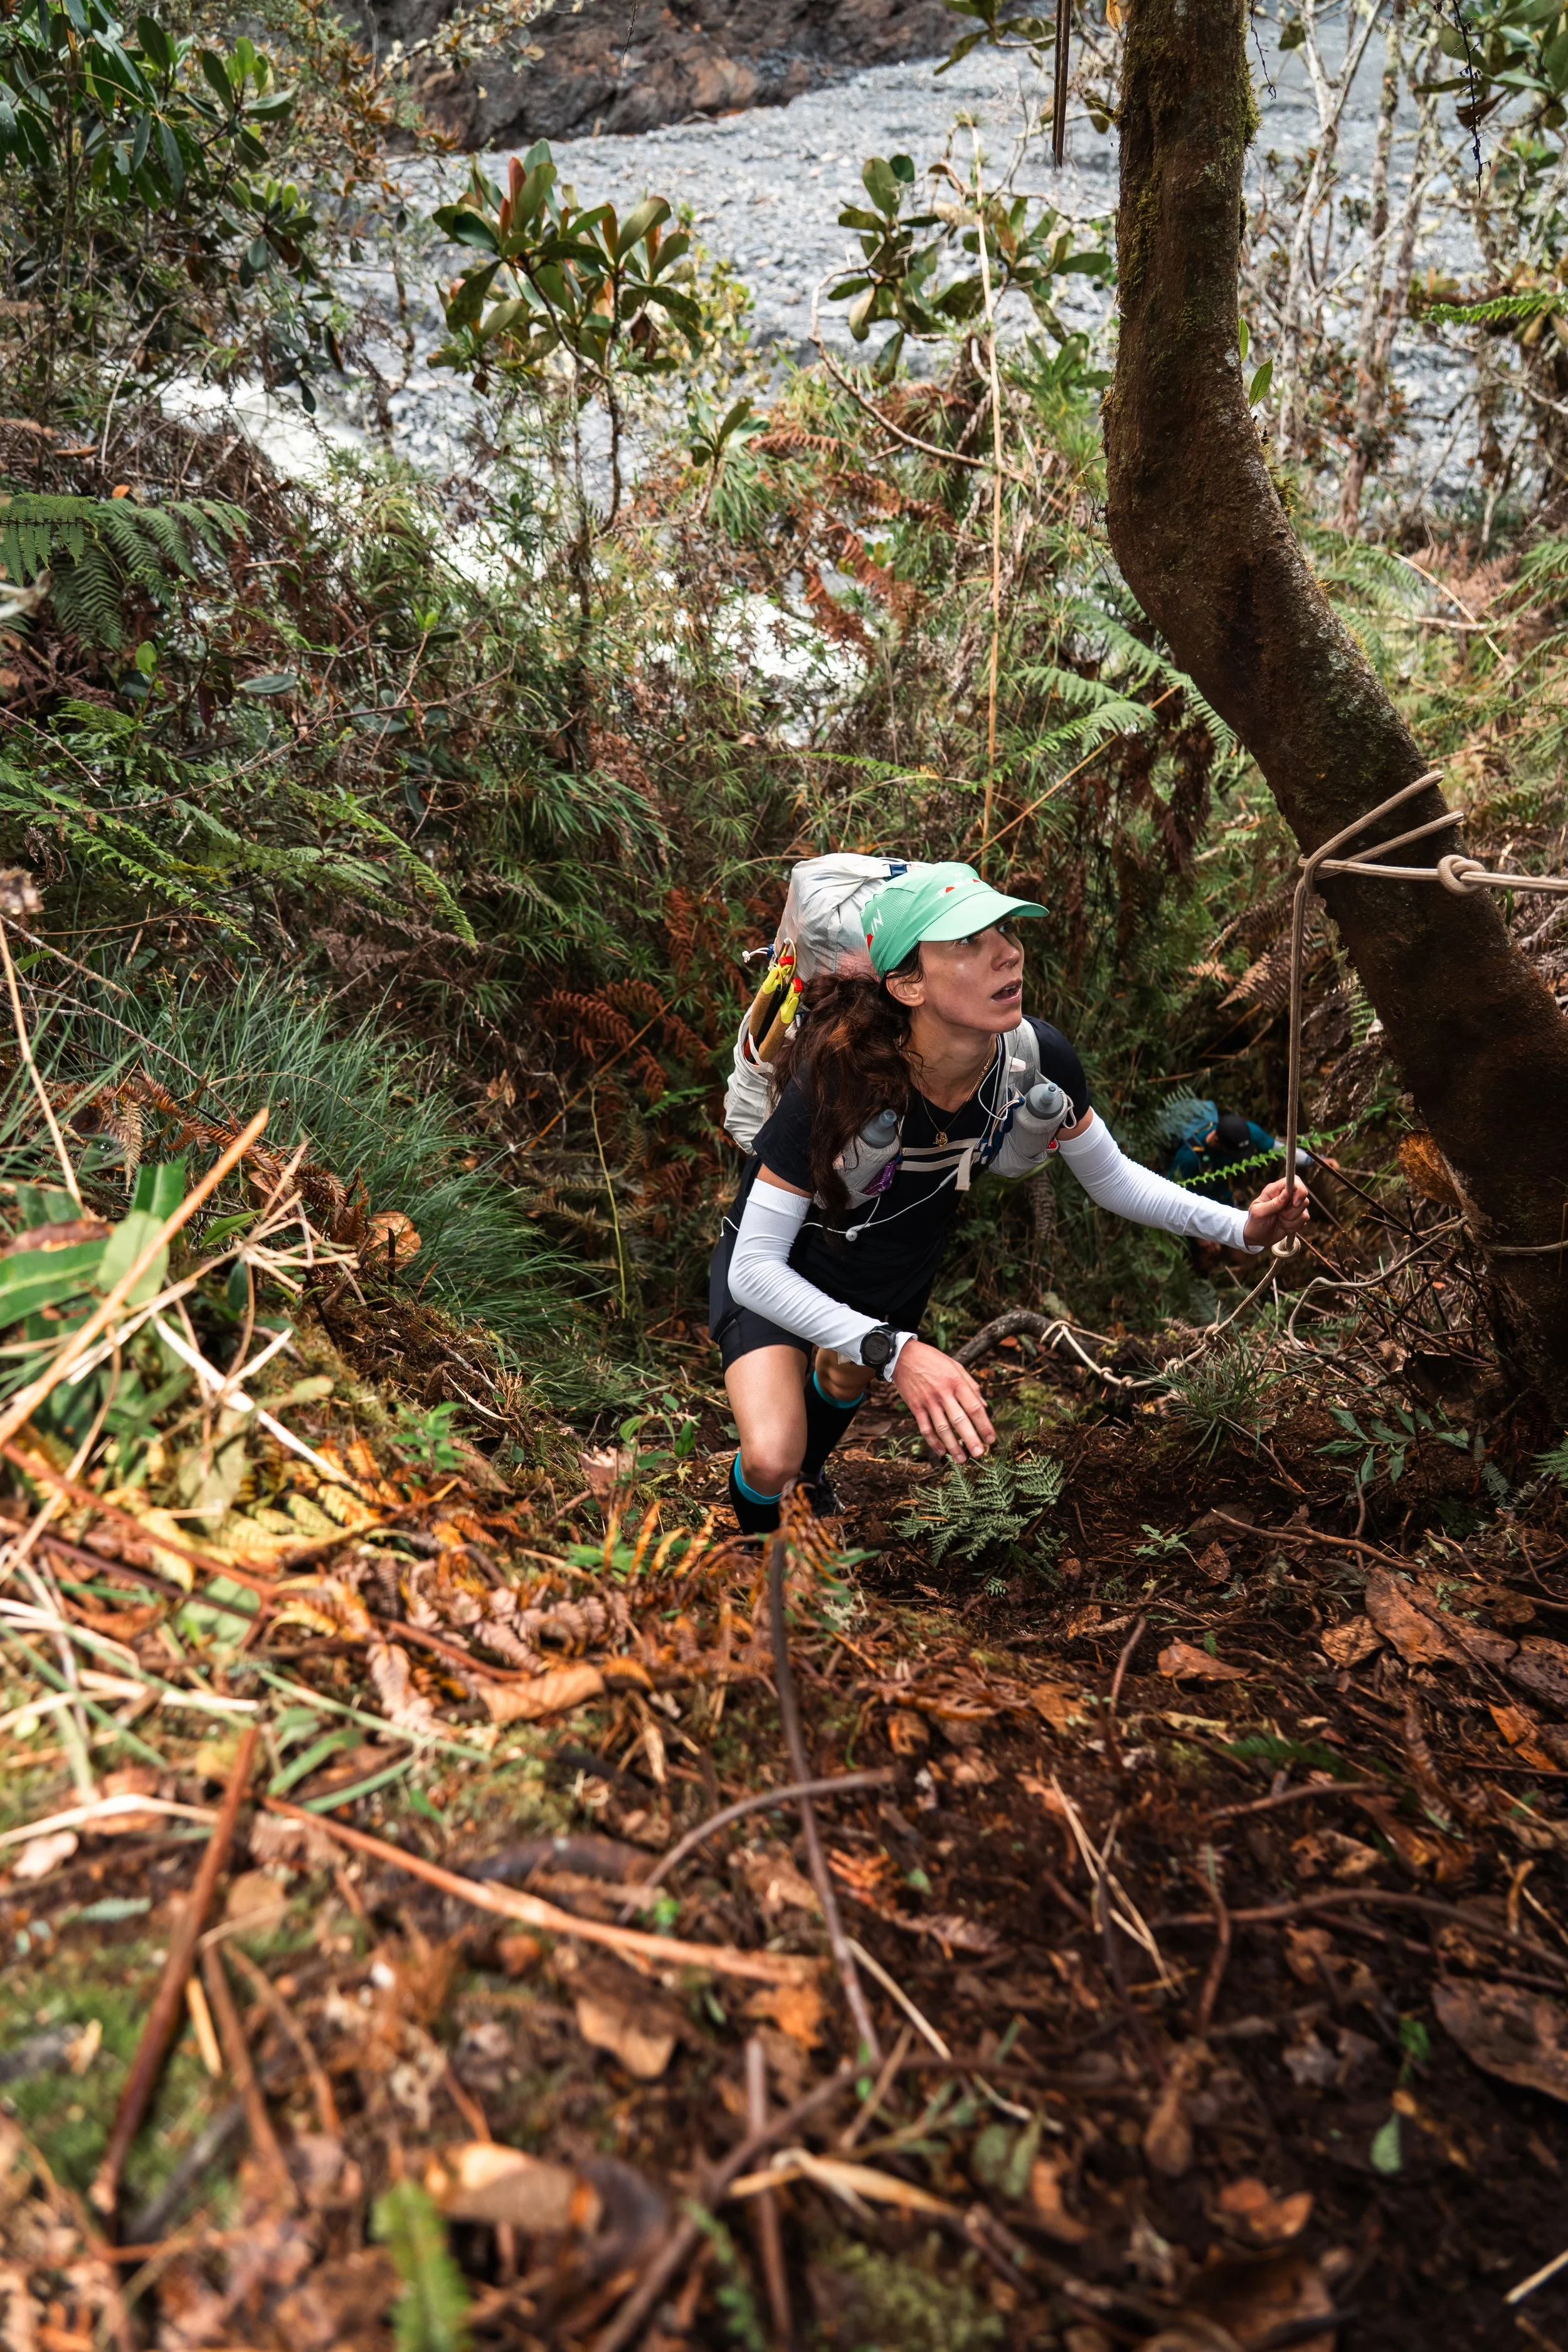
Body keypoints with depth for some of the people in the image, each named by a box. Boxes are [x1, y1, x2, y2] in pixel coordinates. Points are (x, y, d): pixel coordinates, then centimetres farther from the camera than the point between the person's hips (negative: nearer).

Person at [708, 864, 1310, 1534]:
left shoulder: (1037, 1058, -27)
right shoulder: (840, 1077, -41)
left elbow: (1112, 1177, -7)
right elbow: (756, 1267, -38)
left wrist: (1242, 1226, -22)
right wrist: (896, 1352, -50)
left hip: (900, 1266, 5)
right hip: (777, 1270, -4)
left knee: (848, 1381, 28)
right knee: (773, 1460, -19)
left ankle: (810, 1468, 65)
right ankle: (756, 1534, 19)